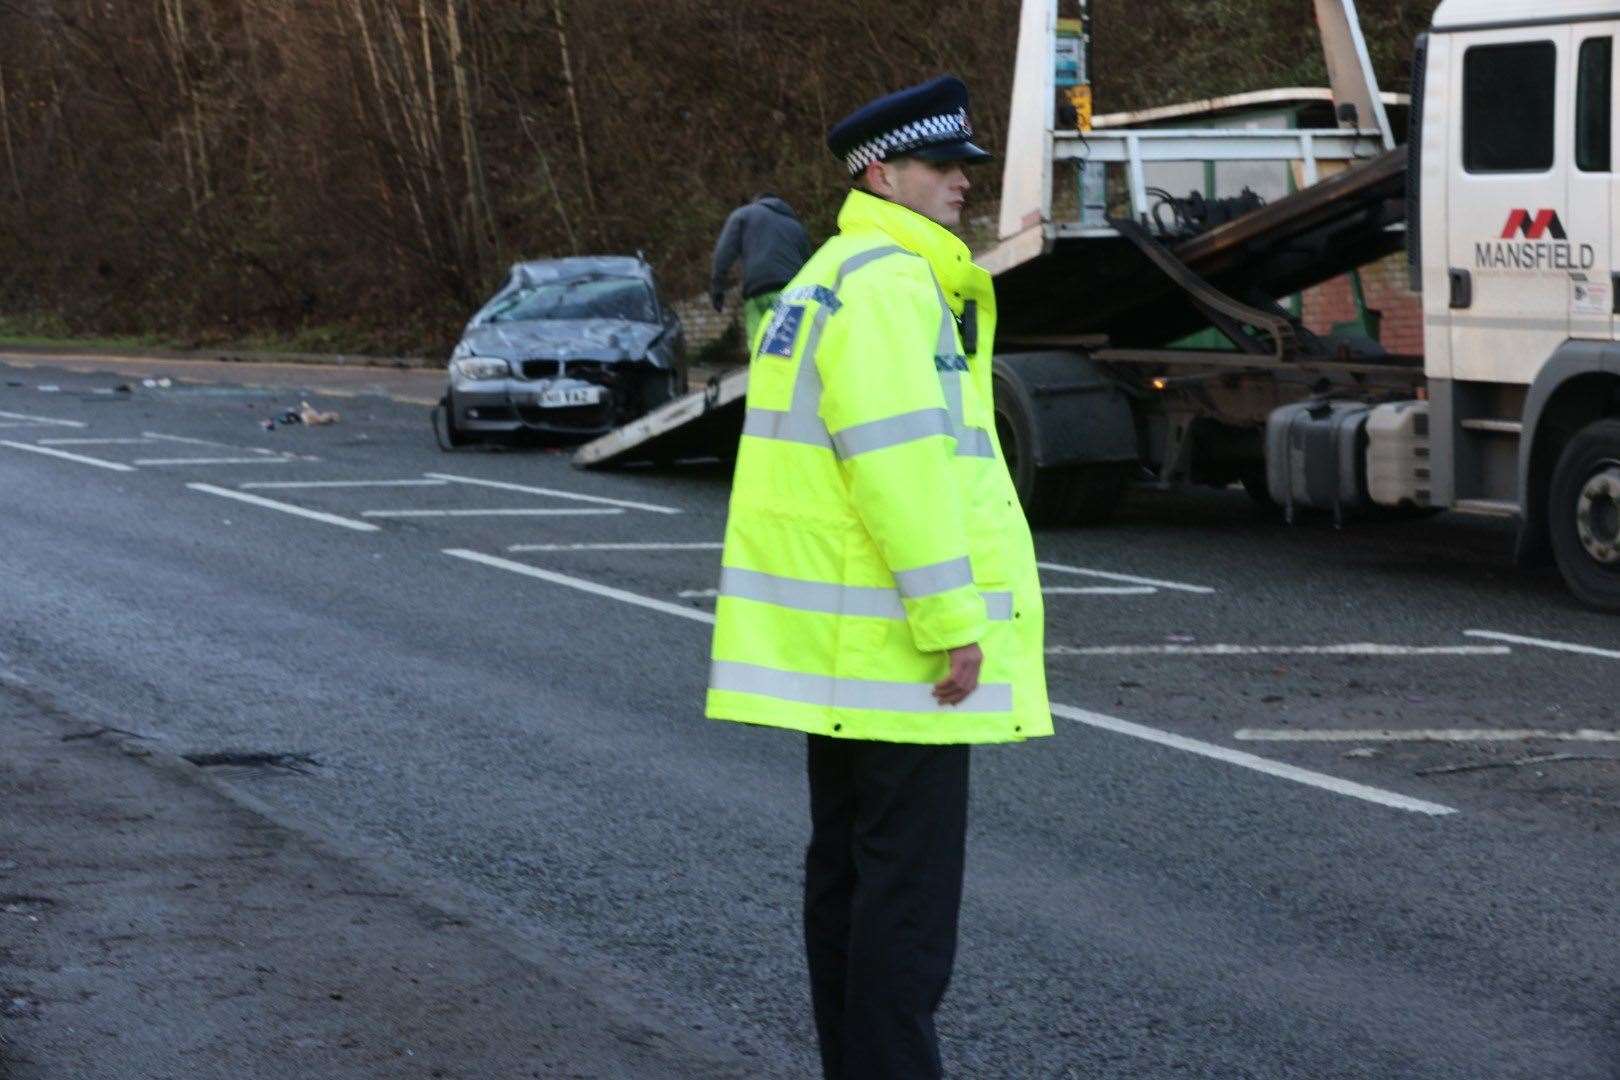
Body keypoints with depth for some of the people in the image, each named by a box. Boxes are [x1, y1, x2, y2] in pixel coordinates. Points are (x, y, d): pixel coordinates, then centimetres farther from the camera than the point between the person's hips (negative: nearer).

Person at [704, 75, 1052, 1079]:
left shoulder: (826, 281, 18)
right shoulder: (889, 283, -15)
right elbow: (897, 459, -23)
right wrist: (955, 620, -21)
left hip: (836, 642, 11)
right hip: (892, 640, -11)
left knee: (849, 863, 13)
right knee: (910, 878, -8)